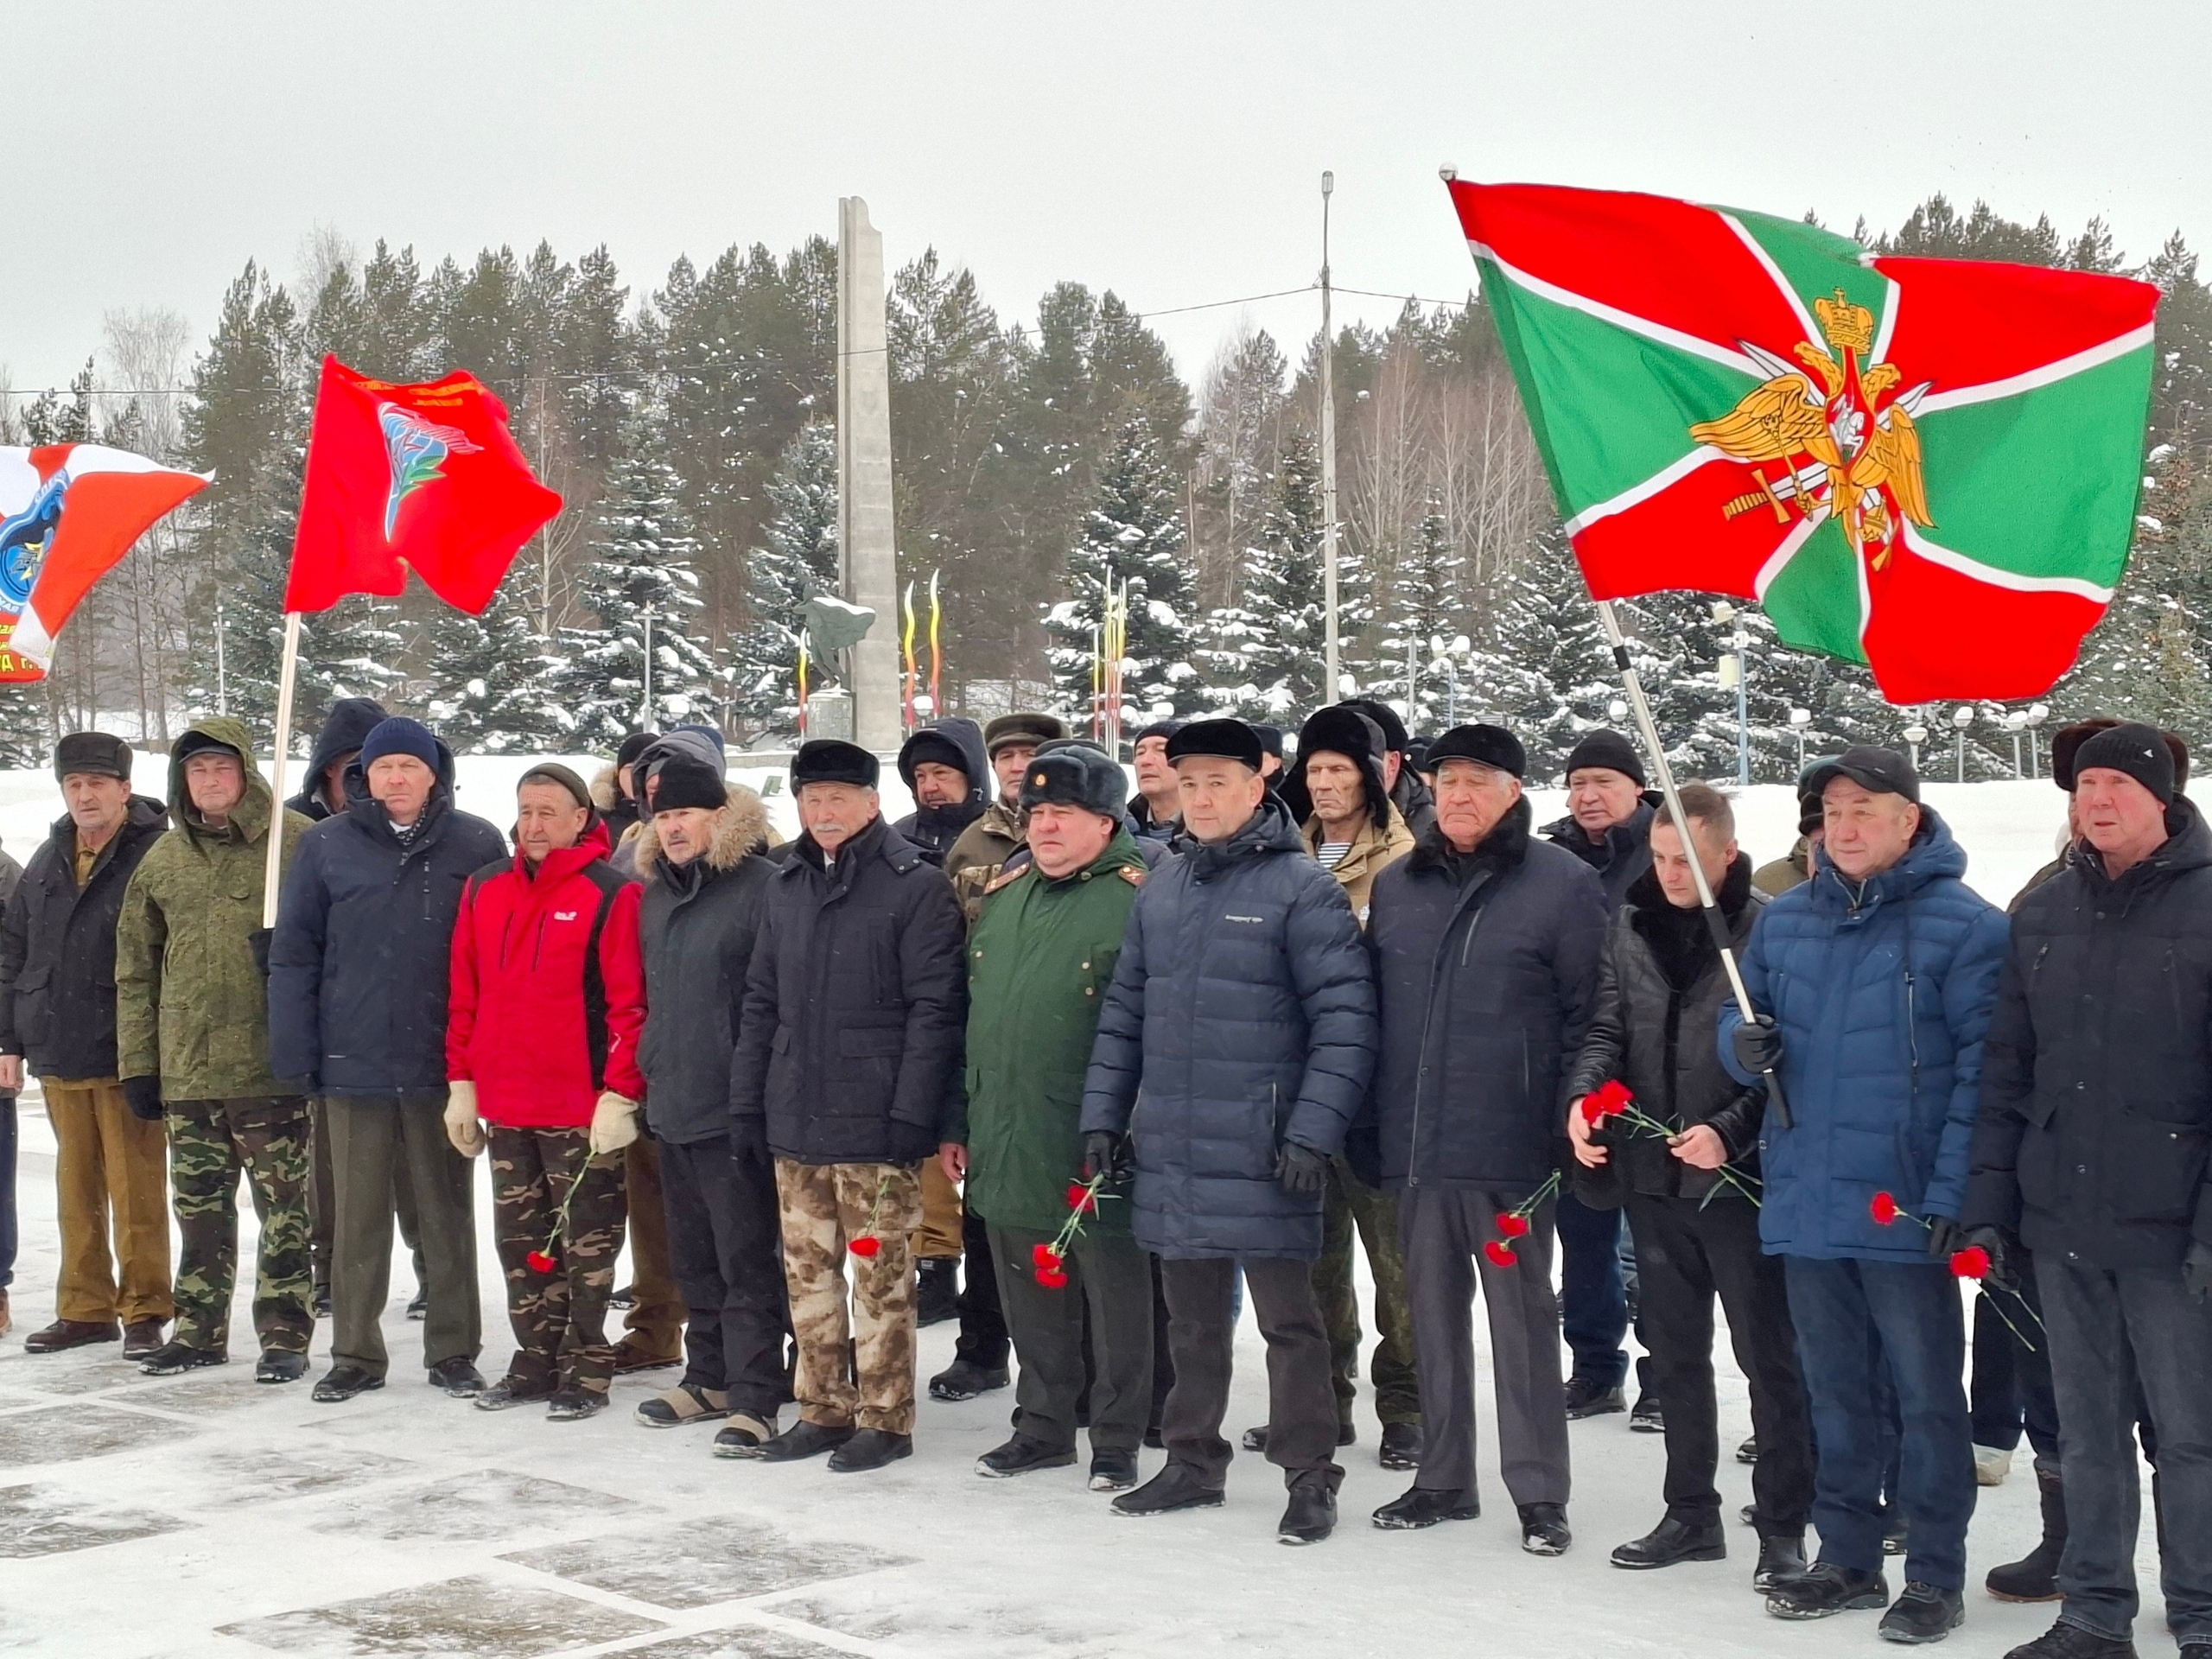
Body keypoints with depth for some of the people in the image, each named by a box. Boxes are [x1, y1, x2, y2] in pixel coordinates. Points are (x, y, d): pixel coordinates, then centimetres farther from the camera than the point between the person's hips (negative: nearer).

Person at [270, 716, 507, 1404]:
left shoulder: (477, 845, -1)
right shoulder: (327, 846, 2)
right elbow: (295, 953, 3)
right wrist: (294, 1052, -2)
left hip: (443, 1063, -1)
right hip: (355, 1063, 1)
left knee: (448, 1211, 9)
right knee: (358, 1215, 8)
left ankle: (454, 1351, 18)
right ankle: (355, 1353, 18)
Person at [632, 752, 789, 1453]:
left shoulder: (762, 888, -12)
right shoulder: (655, 895, 15)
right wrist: (648, 1071, 19)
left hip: (733, 1108, -8)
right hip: (672, 1105, 8)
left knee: (746, 1258, -4)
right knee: (694, 1257, 16)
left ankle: (755, 1398, 0)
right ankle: (708, 1378, 28)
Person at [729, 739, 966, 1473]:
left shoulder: (916, 887, -7)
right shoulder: (786, 888, 13)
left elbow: (934, 1008, -12)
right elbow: (761, 1002, 17)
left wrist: (912, 1114, -17)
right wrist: (747, 1101, 10)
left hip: (874, 1123, -6)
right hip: (795, 1120, 6)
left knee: (879, 1276, 1)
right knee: (808, 1273, 12)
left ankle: (884, 1419, 11)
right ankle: (823, 1410, 22)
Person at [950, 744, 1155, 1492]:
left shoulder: (1137, 898, -10)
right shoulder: (1002, 897, 13)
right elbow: (970, 1014, 19)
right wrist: (960, 1122, 17)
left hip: (1097, 1149, -7)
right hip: (1006, 1143, 7)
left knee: (1113, 1298, 5)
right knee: (1032, 1297, 16)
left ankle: (1118, 1441, 16)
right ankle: (1043, 1426, 29)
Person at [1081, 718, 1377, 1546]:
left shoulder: (1302, 888, -8)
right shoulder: (1161, 888, 11)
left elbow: (1345, 1017, -12)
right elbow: (1124, 1009, 17)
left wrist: (1313, 1133, -17)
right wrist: (1103, 1114, 11)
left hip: (1262, 1156, -6)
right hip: (1170, 1151, 6)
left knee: (1288, 1318, 2)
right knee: (1192, 1319, 16)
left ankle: (1310, 1478, 11)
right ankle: (1192, 1462, 27)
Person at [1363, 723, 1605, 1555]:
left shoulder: (1563, 883, -3)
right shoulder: (1395, 885, 12)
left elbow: (1587, 1012, -4)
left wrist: (1570, 1120, -9)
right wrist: (1373, 1119, 12)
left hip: (1509, 1145, -5)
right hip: (1413, 1144, 5)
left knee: (1522, 1316, 2)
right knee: (1433, 1314, 13)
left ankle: (1539, 1492, 10)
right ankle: (1442, 1478, 24)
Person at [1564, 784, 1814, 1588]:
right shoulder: (1631, 926, 5)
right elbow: (1607, 1029, 7)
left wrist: (1730, 1131, -21)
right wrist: (1584, 1094, -12)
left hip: (1740, 1181, -6)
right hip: (1653, 1175, 6)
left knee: (1768, 1354, 2)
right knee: (1674, 1352, 15)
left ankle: (1783, 1527, 11)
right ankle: (1691, 1512, 28)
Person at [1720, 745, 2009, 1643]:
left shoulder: (1966, 924, -9)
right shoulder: (1783, 920, 9)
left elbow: (1982, 1067, -12)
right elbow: (1741, 1018, 17)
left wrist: (1954, 1191, -19)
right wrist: (1743, 1044, -8)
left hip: (1906, 1210, -5)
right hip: (1804, 1202, 6)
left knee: (1927, 1397, 4)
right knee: (1835, 1393, 16)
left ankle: (1935, 1574, 14)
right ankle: (1846, 1557, 27)